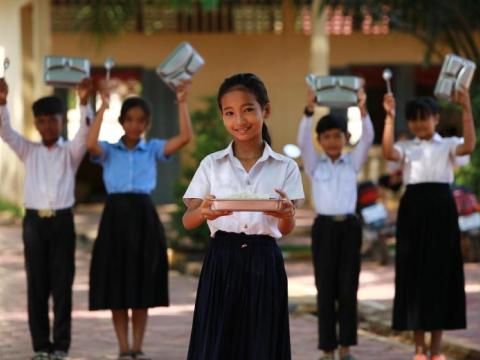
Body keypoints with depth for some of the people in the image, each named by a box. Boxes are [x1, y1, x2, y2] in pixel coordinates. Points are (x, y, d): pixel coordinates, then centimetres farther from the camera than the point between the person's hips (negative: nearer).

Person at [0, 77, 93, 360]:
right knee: (37, 285, 3)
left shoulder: (70, 152, 5)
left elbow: (85, 133, -14)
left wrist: (84, 103, -31)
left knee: (62, 285, -1)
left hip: (62, 220, -1)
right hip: (34, 220, 1)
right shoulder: (28, 151, 9)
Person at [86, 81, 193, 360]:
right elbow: (91, 144, -17)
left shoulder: (153, 149, 8)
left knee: (142, 285, 5)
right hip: (117, 215, -1)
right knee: (117, 284, 1)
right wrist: (103, 108, -17)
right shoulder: (109, 151, 5)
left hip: (144, 216, 1)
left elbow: (185, 138, -6)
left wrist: (182, 103, -10)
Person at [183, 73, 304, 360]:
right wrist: (204, 212, -21)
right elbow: (188, 221, 2)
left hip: (264, 263, 0)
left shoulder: (285, 167, 4)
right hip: (222, 262, 0)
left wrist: (287, 214, -24)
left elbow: (286, 229, 0)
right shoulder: (212, 164, 5)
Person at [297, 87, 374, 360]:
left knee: (348, 288, 2)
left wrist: (362, 110, -21)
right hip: (324, 227, -1)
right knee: (326, 289, 1)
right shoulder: (315, 165, 6)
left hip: (349, 227, 1)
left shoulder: (352, 163, 8)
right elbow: (303, 141, -9)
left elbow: (368, 139, -6)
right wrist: (309, 111, -23)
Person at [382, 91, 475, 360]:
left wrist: (467, 110, -22)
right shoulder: (407, 148, 9)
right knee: (414, 272, 1)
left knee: (441, 272, 1)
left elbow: (469, 146, -15)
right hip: (414, 208, 1)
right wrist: (390, 117, -19)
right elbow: (388, 153, -13)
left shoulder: (448, 145, 7)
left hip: (442, 208, -1)